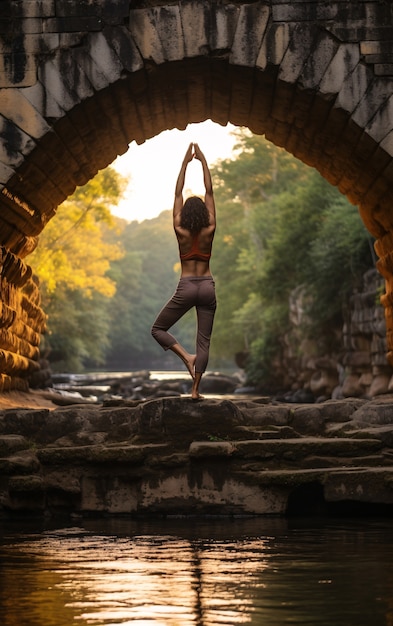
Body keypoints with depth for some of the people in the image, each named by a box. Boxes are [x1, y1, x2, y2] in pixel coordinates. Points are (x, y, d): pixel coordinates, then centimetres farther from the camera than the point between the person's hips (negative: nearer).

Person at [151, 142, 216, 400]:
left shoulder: (181, 233, -5)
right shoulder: (209, 232, -3)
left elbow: (178, 194, 0)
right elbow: (209, 192, 1)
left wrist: (185, 163, 3)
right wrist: (203, 162, 4)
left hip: (186, 287, -2)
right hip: (207, 287, 2)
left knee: (158, 329, 12)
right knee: (204, 341, 5)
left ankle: (187, 356, -11)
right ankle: (195, 389, -3)